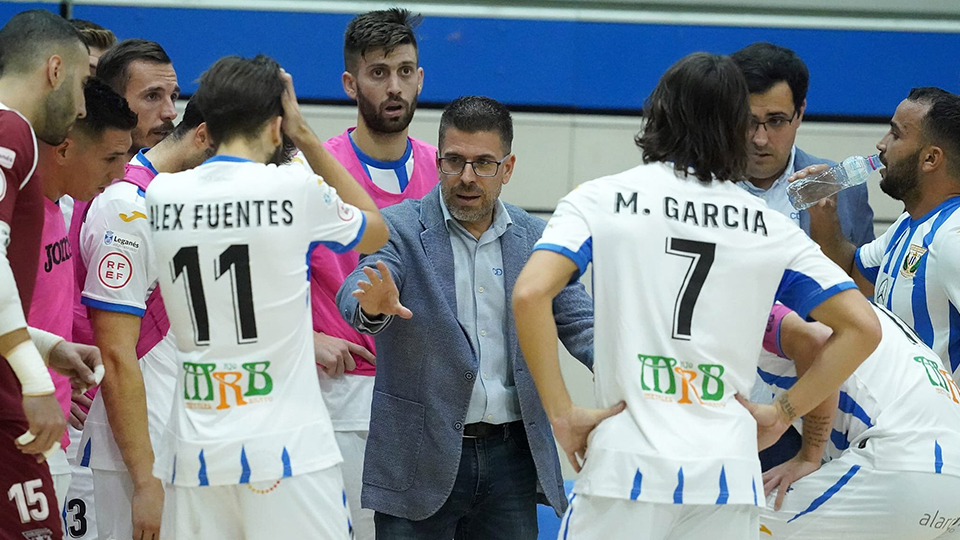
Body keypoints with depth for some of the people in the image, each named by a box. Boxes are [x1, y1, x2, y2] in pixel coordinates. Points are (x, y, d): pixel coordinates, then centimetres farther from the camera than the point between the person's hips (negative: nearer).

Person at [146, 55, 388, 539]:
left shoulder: (161, 196, 4)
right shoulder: (297, 190, -6)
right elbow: (375, 231, 15)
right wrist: (304, 135, 17)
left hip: (195, 450, 4)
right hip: (287, 443, -4)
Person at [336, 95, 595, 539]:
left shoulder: (535, 240, 8)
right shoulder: (399, 228, -2)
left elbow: (579, 325, 7)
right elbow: (353, 296, -18)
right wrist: (373, 305, -43)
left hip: (510, 456, 3)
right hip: (420, 460, -3)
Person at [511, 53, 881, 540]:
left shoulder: (602, 200, 3)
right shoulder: (769, 226, 9)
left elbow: (530, 294, -11)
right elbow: (862, 327, 7)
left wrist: (562, 414, -4)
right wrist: (781, 413, 12)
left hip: (627, 466, -2)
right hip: (730, 474, 2)